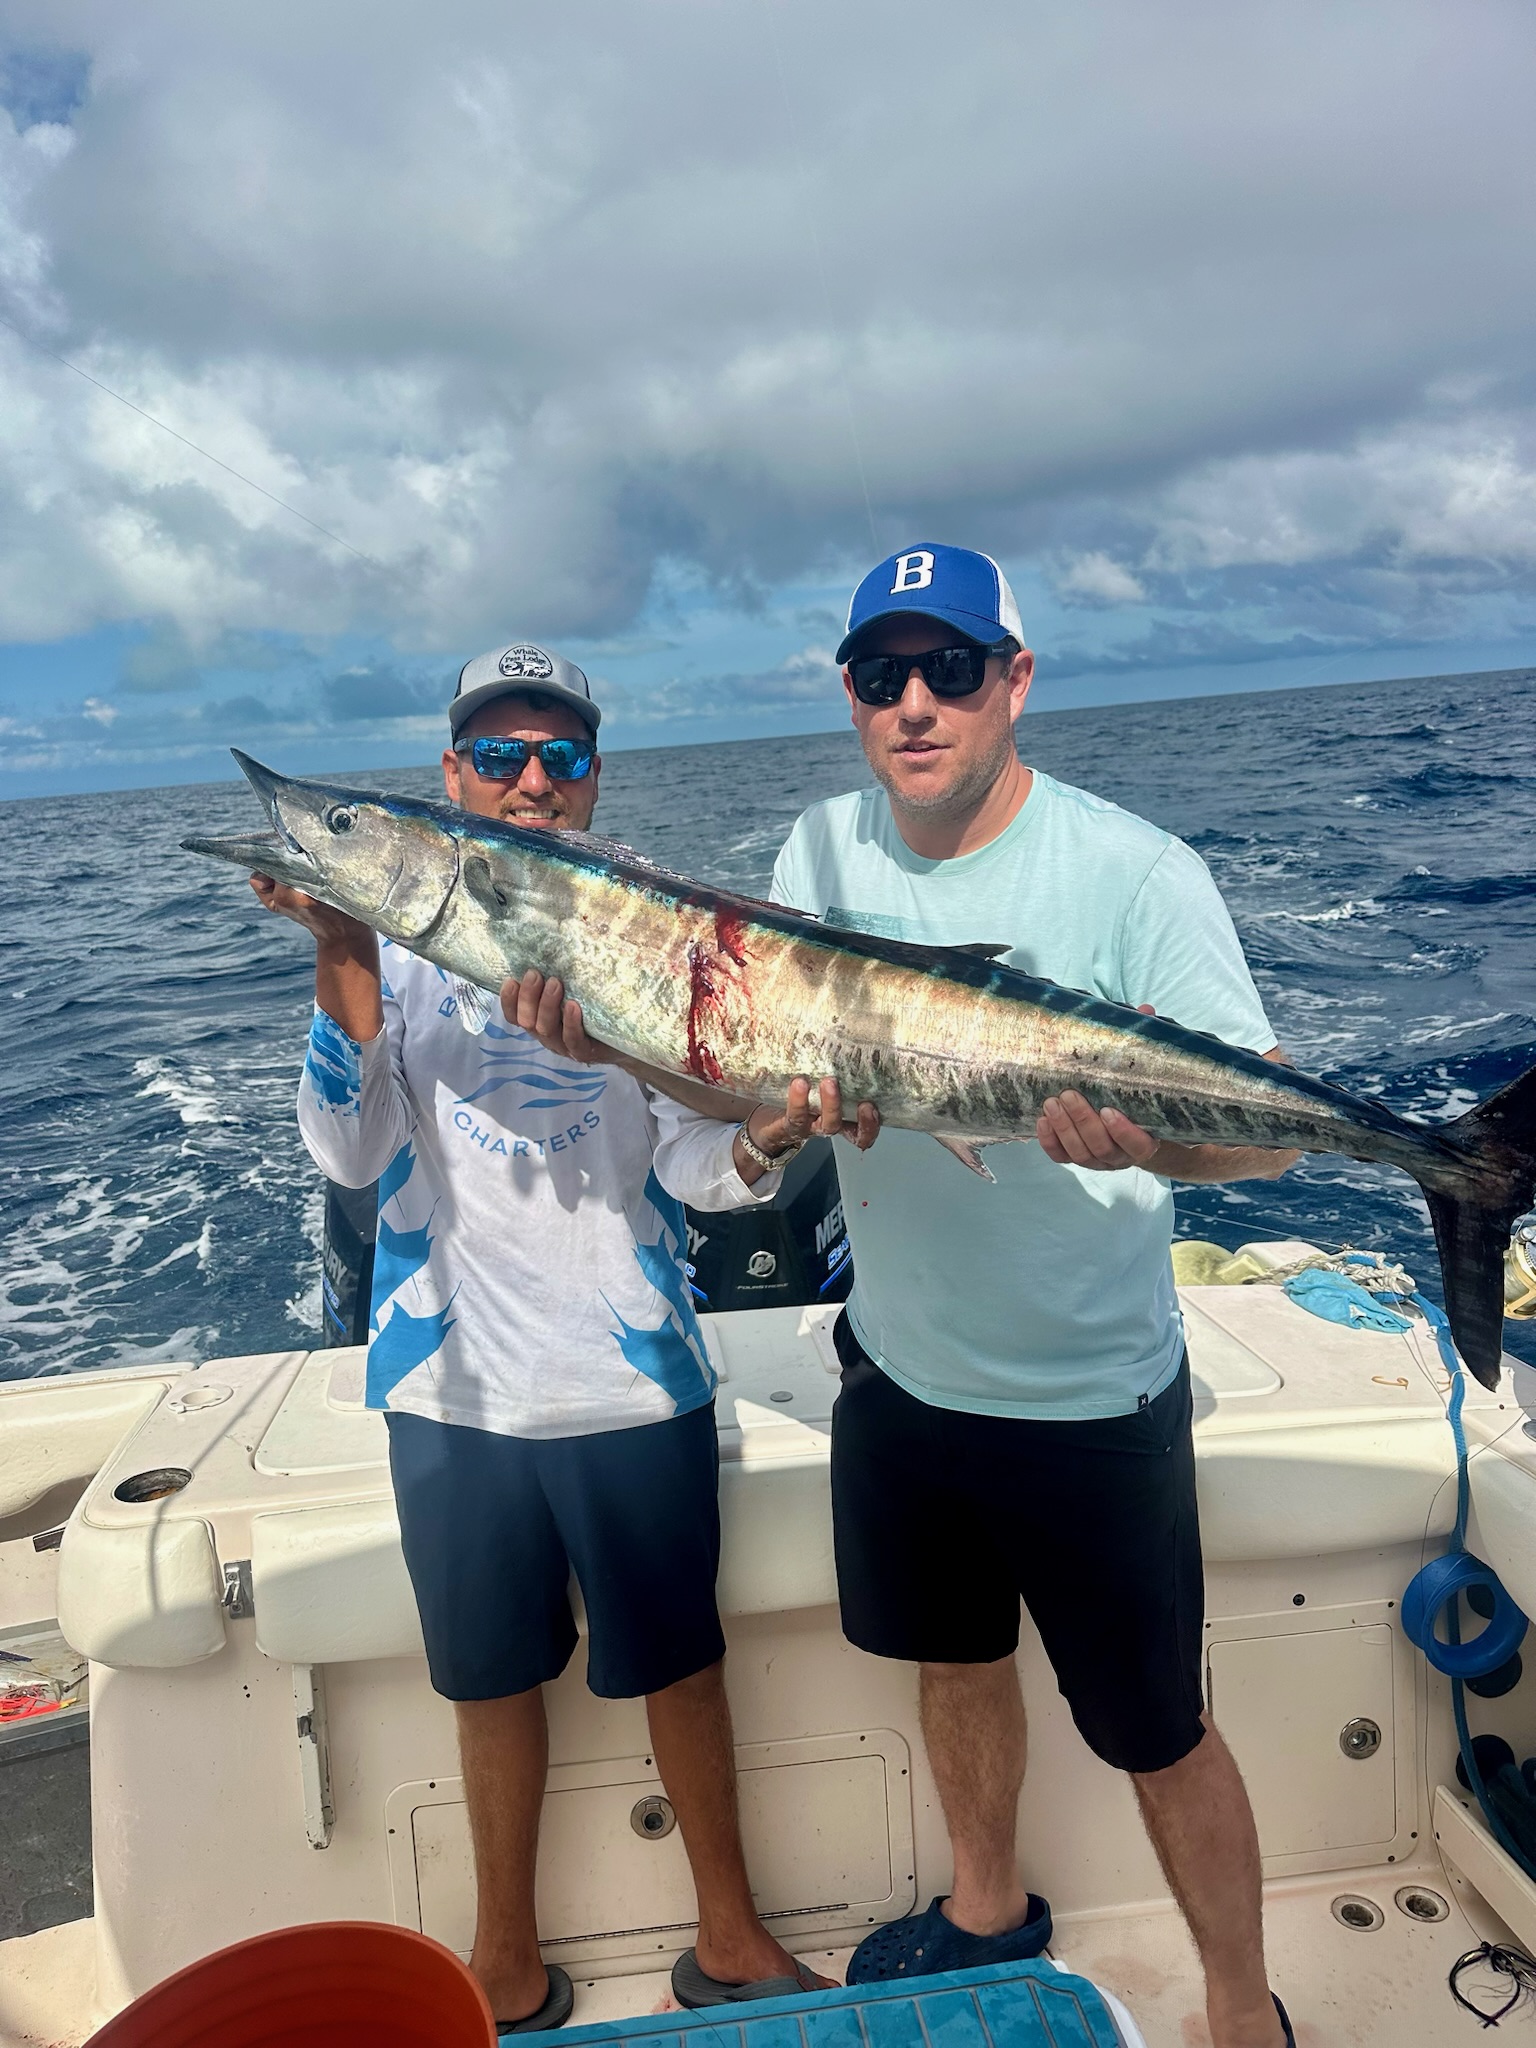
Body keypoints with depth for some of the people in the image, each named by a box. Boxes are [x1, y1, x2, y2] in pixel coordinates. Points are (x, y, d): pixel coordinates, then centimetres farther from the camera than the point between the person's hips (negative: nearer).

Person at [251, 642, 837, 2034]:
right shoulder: (404, 930, -2)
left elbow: (694, 1163, -8)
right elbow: (354, 1154, -13)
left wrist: (772, 1136, -30)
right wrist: (342, 952, -25)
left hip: (632, 1374, 0)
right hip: (455, 1380, 1)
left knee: (679, 1658, 15)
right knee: (494, 1676, 18)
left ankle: (729, 1936, 38)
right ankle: (511, 1963, 41)